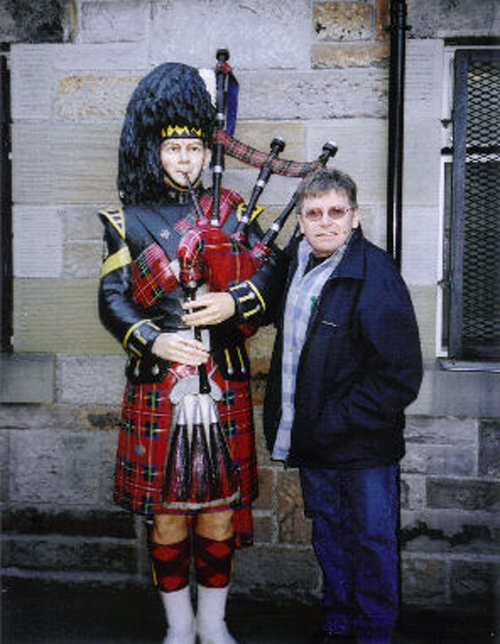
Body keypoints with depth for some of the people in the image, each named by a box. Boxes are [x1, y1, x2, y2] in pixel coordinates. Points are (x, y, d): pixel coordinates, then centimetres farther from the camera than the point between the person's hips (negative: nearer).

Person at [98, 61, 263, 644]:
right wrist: (153, 339, -18)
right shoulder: (128, 220, 5)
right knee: (167, 513, 6)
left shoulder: (230, 209, 8)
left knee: (220, 508, 8)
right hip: (158, 385, -1)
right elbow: (112, 299, 0)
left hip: (223, 383, 1)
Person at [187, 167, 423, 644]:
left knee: (371, 538, 9)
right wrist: (236, 300, 9)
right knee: (327, 531, 21)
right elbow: (271, 283, 29)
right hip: (310, 440, 7)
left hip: (362, 442, -7)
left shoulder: (375, 275, -20)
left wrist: (337, 422, -19)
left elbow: (400, 375, -21)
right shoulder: (298, 256, 2)